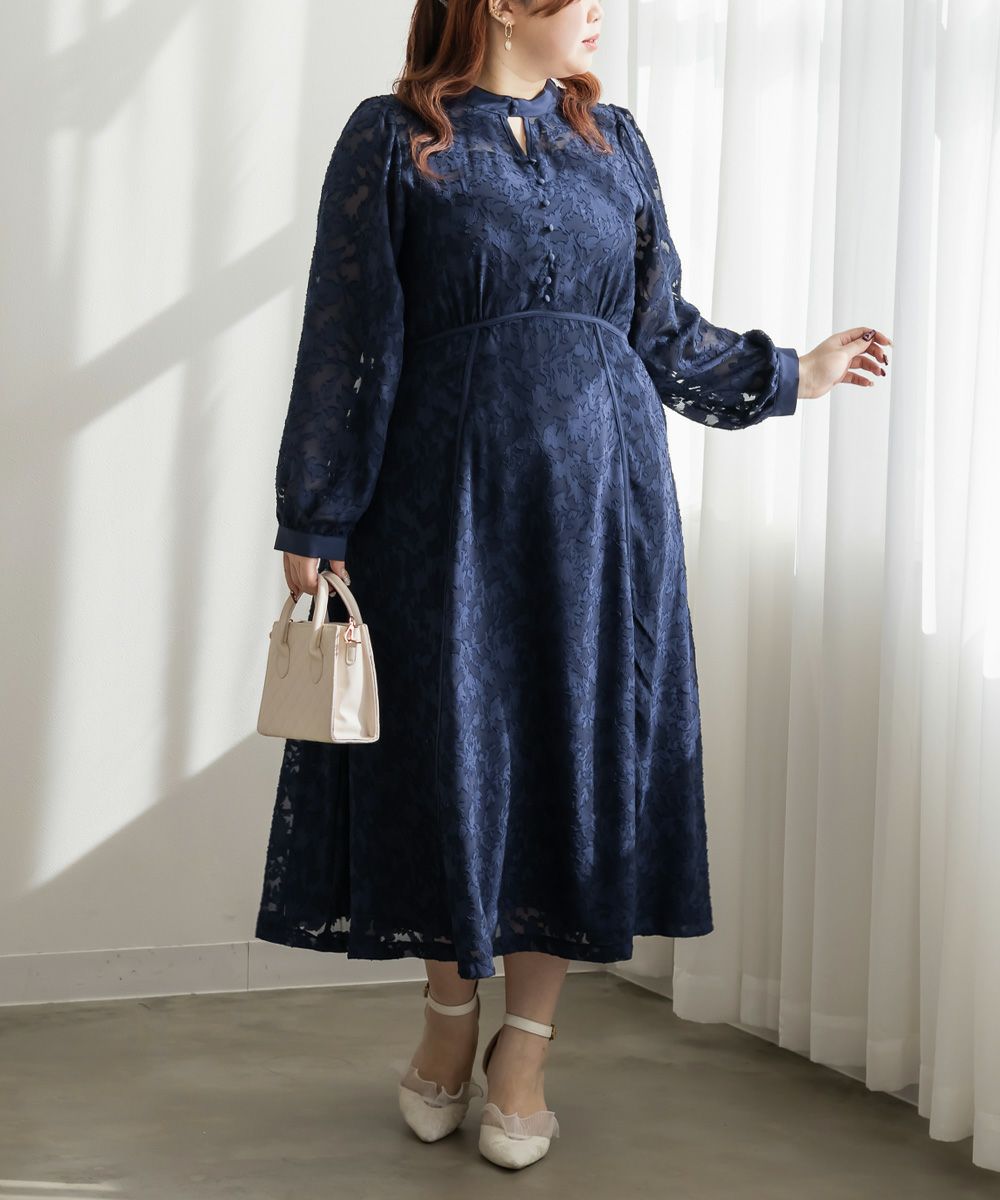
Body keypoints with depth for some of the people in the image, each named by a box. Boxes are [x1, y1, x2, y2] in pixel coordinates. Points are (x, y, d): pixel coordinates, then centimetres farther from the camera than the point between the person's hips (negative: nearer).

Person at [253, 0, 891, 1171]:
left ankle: (525, 1047, 16)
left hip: (597, 499, 3)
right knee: (446, 745, 4)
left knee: (579, 746, 3)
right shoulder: (392, 138, 0)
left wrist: (791, 372, 21)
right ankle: (449, 1016, 25)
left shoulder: (613, 141, 12)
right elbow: (346, 340, -4)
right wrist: (314, 523, -7)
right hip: (444, 495, -3)